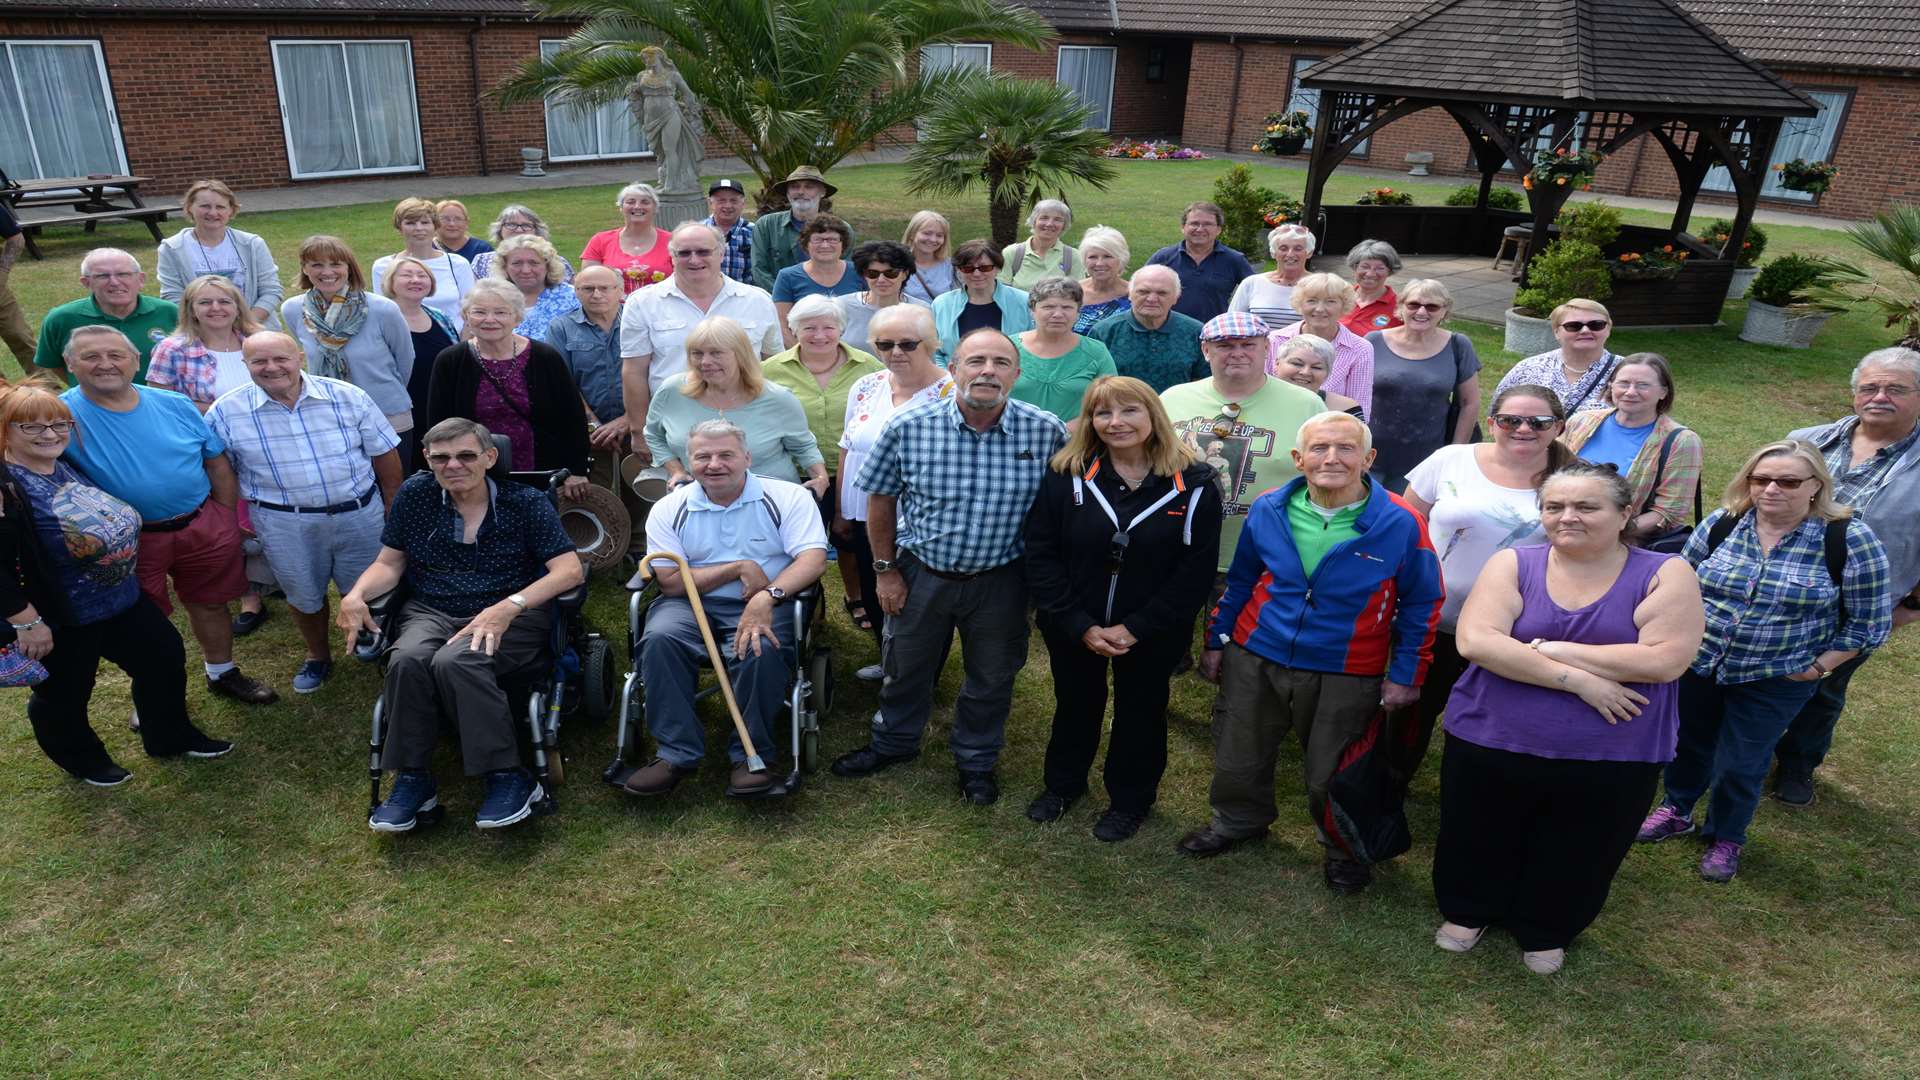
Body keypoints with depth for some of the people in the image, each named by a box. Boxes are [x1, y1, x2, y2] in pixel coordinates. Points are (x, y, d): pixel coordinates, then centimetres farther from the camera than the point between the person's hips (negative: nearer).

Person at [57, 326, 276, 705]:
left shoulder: (174, 404, -2)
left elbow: (217, 464, 5)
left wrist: (228, 524, 4)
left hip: (204, 528, 2)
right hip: (126, 542, -2)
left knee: (209, 603, 18)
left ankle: (222, 673, 41)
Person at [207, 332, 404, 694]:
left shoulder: (348, 397, -7)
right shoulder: (226, 412, -7)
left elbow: (385, 455, 0)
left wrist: (393, 509, 2)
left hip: (361, 512, 0)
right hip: (285, 524, 0)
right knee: (304, 595, 15)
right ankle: (317, 655, 41)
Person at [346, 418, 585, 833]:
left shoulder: (525, 502, -3)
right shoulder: (415, 494, 7)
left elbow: (570, 570, -12)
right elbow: (390, 563, 13)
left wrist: (508, 607, -25)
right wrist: (356, 595, -9)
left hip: (513, 615, -3)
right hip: (432, 613, 4)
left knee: (454, 662, -34)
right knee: (406, 660, -30)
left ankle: (508, 778, -24)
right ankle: (412, 779, -14)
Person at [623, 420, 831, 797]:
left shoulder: (788, 497, 0)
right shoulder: (669, 509, 6)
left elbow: (813, 558, -13)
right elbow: (670, 581, -2)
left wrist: (767, 597, -30)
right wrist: (739, 568, -11)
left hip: (768, 605, -2)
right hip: (692, 604, 2)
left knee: (760, 649, -34)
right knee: (660, 638, -28)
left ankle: (751, 754, -14)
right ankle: (677, 753, -16)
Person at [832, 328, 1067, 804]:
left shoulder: (1047, 432, -15)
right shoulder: (909, 427, -16)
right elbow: (881, 498, -2)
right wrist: (885, 570, 0)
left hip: (1001, 581, 0)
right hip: (920, 574, 0)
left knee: (992, 677, 19)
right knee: (906, 667, 21)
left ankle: (976, 760, 44)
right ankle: (893, 742, 49)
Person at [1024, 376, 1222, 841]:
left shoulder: (1194, 485, -14)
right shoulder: (1066, 476, -12)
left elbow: (1196, 570, -14)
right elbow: (1041, 555, -12)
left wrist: (1135, 629, -18)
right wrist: (1081, 626, -18)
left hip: (1151, 634, -1)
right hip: (1074, 630, 1)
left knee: (1139, 713, 19)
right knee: (1075, 706, 22)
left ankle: (1130, 798, 43)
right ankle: (1063, 783, 48)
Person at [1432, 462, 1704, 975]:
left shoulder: (1666, 575, -6)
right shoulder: (1513, 564, -5)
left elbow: (1665, 659, -19)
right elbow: (1475, 641, -18)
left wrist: (1552, 649, -18)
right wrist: (1577, 679, -23)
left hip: (1612, 761, 0)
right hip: (1491, 745, 1)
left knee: (1576, 860, 18)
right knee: (1480, 845, 18)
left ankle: (1545, 932, 47)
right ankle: (1468, 912, 48)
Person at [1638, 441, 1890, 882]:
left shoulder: (1851, 540, -14)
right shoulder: (1720, 524, -7)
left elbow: (1869, 621, -7)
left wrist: (1817, 667, -9)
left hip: (1774, 681, -2)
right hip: (1696, 664, 3)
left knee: (1742, 765, 10)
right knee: (1687, 744, 19)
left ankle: (1726, 838, 36)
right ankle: (1677, 811, 45)